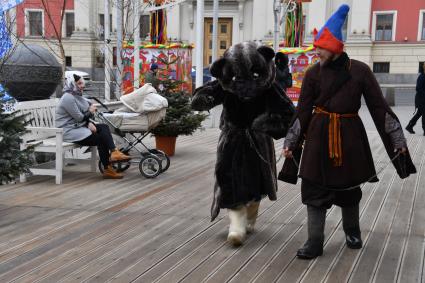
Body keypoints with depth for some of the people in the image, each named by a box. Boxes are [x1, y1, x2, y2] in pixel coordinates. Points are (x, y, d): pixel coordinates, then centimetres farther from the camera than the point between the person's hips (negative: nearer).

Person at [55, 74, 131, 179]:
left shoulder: (77, 96, 16)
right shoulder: (68, 98, -16)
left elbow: (84, 116, 14)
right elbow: (79, 118, -19)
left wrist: (89, 123, -7)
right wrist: (90, 112, -1)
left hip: (79, 126, 9)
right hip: (69, 131, -9)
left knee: (104, 127, -9)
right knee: (100, 139, -17)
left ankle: (113, 152, -23)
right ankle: (107, 169, -12)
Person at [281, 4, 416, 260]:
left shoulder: (360, 71, -6)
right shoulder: (313, 73, -2)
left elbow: (379, 106, -3)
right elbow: (303, 111, 2)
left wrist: (398, 139, -4)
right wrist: (290, 143, 0)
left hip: (350, 134, -1)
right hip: (319, 135, 1)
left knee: (349, 186, 12)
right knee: (314, 188, -2)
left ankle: (352, 232, 37)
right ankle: (315, 242, 7)